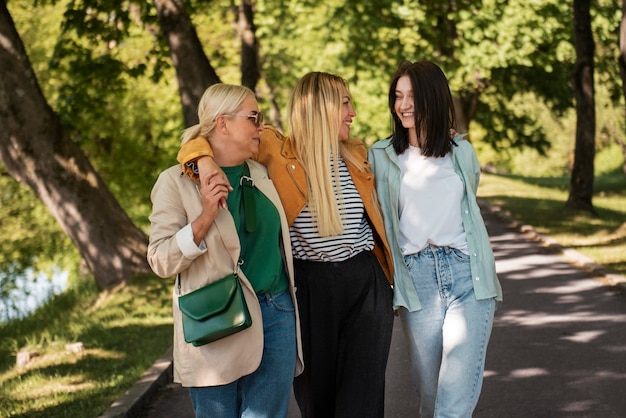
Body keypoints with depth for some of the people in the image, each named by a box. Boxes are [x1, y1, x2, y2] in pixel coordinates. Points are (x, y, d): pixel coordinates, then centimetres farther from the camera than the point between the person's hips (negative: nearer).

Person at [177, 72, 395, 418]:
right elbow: (216, 136, -8)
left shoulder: (357, 156, 10)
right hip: (310, 287, -3)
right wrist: (205, 161, -31)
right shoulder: (277, 152, -6)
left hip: (366, 285, 3)